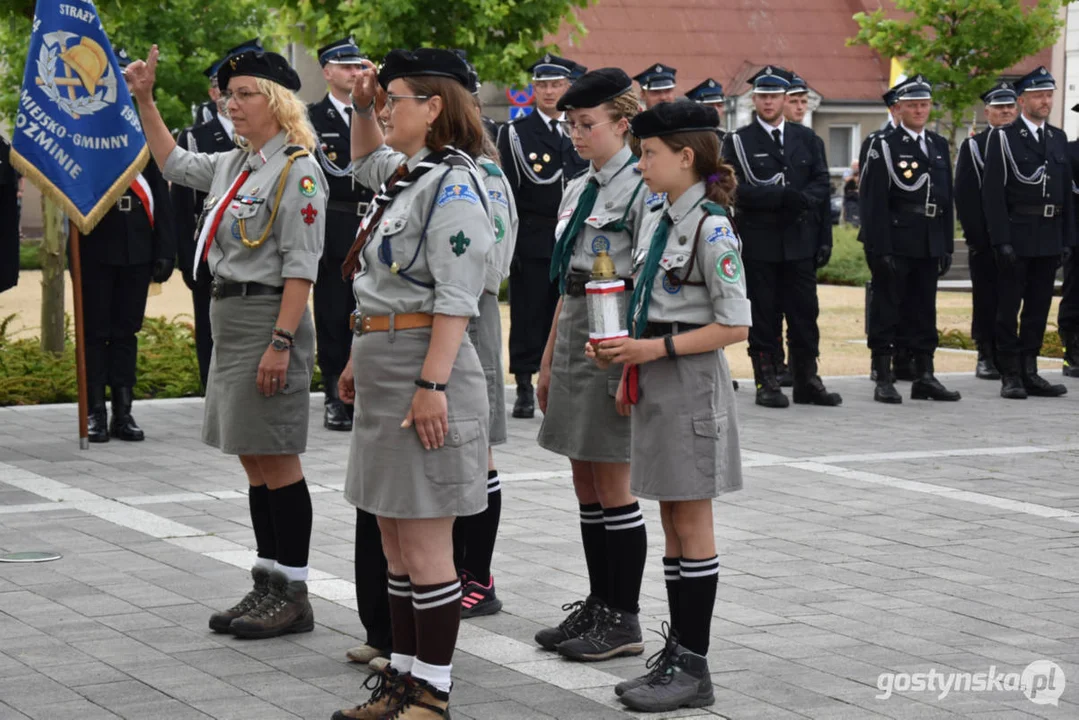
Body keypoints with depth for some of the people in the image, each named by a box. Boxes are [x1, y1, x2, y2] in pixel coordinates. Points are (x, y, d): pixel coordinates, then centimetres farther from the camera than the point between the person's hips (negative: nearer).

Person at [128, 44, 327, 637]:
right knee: (253, 461, 12)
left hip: (269, 316, -9)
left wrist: (280, 343, -22)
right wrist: (144, 100, 25)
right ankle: (268, 586, 19)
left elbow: (301, 267, -18)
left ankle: (293, 596, 4)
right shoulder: (234, 164, 12)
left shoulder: (297, 171, -13)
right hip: (228, 314, 9)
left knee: (276, 460, -4)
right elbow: (173, 163, 31)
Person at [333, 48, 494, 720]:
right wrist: (361, 107, 22)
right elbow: (366, 163, 40)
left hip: (424, 371, -10)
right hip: (385, 371, 10)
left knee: (425, 543, -4)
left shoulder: (453, 185, -14)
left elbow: (456, 299, -20)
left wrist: (432, 384, -24)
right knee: (396, 539, 13)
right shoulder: (406, 177, 14)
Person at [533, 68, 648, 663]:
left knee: (613, 486, -3)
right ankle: (597, 607, 20)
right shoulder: (579, 190, 14)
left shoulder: (642, 190, -12)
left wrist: (633, 371, -20)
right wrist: (548, 359, 17)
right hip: (574, 333, 8)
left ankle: (623, 621, 6)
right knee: (586, 485, 12)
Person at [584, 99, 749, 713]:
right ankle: (677, 654, 18)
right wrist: (623, 352, 1)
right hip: (657, 385, 9)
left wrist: (654, 349, -19)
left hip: (691, 384, -8)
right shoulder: (658, 222, 11)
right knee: (673, 522, 12)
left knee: (691, 524, -2)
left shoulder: (711, 229, -15)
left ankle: (694, 668, 4)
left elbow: (735, 325, -17)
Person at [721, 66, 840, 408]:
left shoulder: (806, 139, 12)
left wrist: (803, 199, -14)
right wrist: (782, 196, -19)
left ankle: (807, 380, 12)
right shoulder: (738, 142, 1)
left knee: (804, 312, 5)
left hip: (800, 241, 3)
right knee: (762, 314, 0)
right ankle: (766, 382, 6)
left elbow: (821, 183, 7)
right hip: (758, 242, -3)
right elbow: (738, 189, -10)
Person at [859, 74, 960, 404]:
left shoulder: (939, 146, 14)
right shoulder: (884, 147, -4)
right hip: (895, 243, -6)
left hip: (929, 245, 6)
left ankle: (924, 377, 15)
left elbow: (947, 200, 16)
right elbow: (874, 203, -10)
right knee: (886, 310, -1)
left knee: (925, 311, 10)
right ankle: (883, 380, 2)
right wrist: (881, 249, -16)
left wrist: (946, 246, 10)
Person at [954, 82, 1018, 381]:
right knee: (986, 299, 1)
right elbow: (964, 196, -2)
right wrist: (976, 236, -10)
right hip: (985, 241, -2)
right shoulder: (973, 146, 3)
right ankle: (986, 357, 6)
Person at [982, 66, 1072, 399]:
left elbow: (1066, 192, 14)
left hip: (1050, 238, 5)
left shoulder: (1059, 139, 13)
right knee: (1009, 308, -1)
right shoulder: (1003, 138, -3)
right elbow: (993, 193, -8)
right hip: (1016, 237, -5)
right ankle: (1010, 375, 4)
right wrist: (1002, 240, -14)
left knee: (1038, 308, 8)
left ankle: (1029, 372, 14)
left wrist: (1067, 237, 7)